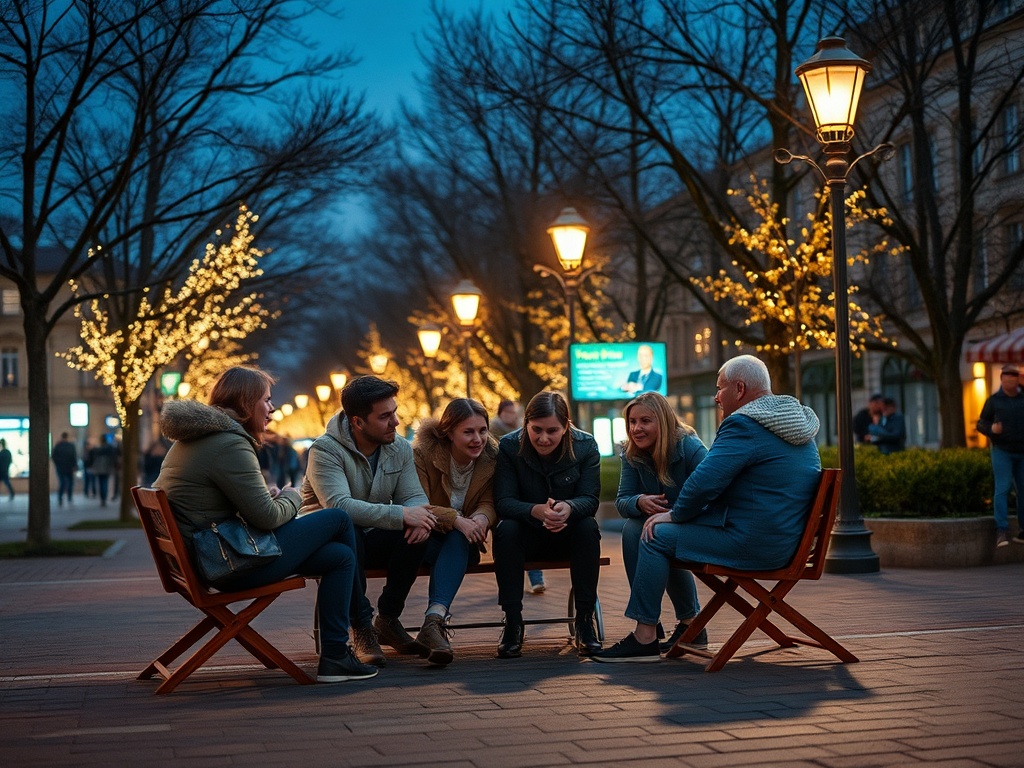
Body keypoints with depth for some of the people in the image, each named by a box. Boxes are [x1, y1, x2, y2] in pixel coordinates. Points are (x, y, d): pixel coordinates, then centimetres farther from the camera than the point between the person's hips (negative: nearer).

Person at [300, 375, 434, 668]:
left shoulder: (400, 449, 1)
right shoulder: (325, 450, -20)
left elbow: (414, 497, -4)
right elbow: (338, 505, -35)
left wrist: (418, 516, -31)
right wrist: (401, 515, -41)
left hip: (372, 541, 5)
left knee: (418, 530, -23)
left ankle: (388, 620, -8)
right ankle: (362, 628, -26)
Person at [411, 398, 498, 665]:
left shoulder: (491, 457, -4)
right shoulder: (423, 454, -15)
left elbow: (490, 503, -6)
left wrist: (481, 517, -32)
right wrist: (456, 519, -38)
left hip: (463, 545, 3)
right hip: (427, 541, -3)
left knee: (459, 541, -33)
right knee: (457, 537, -34)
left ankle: (434, 618, -50)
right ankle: (437, 619, -42)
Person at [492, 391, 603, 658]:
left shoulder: (586, 446, -11)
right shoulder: (509, 446, -13)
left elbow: (590, 500, -17)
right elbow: (503, 501, -21)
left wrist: (568, 508, -43)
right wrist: (537, 511, -43)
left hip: (568, 535, 1)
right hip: (528, 536, 0)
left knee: (588, 527, -31)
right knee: (506, 529, -32)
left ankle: (585, 619, -22)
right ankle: (512, 621, -23)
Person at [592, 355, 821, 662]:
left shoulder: (743, 425, -16)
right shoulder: (797, 423, 17)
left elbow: (704, 482, -21)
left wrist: (675, 514, -2)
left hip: (753, 544, -10)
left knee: (656, 537, -5)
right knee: (674, 537, 21)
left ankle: (645, 638, -5)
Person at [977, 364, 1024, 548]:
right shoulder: (993, 401, 0)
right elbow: (981, 424, 3)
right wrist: (991, 429, -18)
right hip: (1002, 451, -3)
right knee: (1002, 489, -12)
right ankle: (1001, 532, -15)